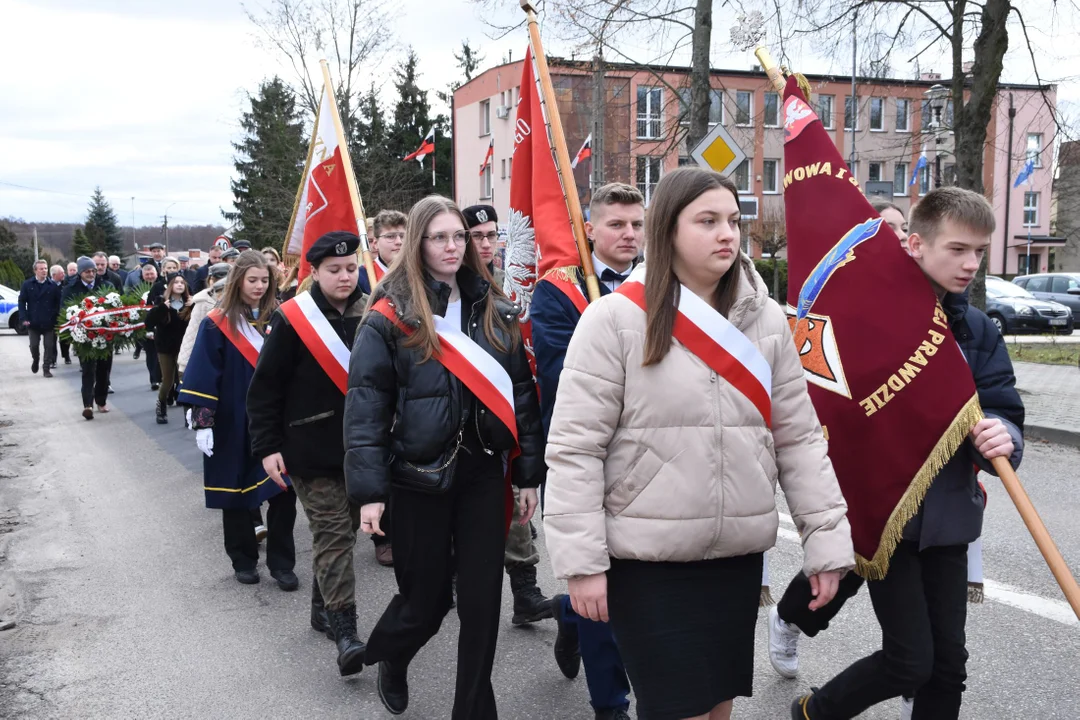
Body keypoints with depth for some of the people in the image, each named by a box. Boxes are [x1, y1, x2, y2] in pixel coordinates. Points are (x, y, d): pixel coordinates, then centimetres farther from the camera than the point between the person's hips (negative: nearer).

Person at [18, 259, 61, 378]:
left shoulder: (53, 285, 0)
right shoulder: (27, 285, 0)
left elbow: (58, 303, 1)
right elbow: (21, 302, 0)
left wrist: (57, 318, -8)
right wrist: (24, 318, -10)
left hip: (49, 323, 0)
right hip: (33, 322, 0)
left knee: (49, 346, 1)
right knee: (34, 346, 7)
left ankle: (47, 369, 9)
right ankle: (35, 361, 35)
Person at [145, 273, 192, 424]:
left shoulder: (189, 302, -3)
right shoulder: (162, 302, -5)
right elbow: (149, 323, -16)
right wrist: (162, 308, -26)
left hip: (183, 346, 0)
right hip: (165, 346, 0)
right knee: (167, 380, 8)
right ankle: (161, 407, 31)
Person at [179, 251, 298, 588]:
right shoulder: (217, 324, -4)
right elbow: (203, 378, -7)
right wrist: (202, 423, -13)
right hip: (234, 425, -2)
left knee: (283, 490, -3)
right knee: (237, 492, 8)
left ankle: (281, 563, 9)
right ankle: (243, 561, 23)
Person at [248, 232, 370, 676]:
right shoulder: (292, 319, -9)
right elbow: (265, 387, -6)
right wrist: (267, 446, -9)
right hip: (311, 449, -5)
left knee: (346, 528, 14)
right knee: (332, 533, -7)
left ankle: (323, 608, 31)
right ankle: (344, 630, -4)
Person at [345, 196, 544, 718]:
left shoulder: (494, 311, 6)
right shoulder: (389, 317, -6)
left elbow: (522, 393, 7)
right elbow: (365, 408, -9)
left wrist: (529, 472, 4)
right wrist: (369, 490, -15)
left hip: (484, 474, 3)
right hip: (420, 477, -3)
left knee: (482, 600, 6)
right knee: (425, 598, 10)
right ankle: (390, 656, 44)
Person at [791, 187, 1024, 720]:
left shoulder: (979, 332, 5)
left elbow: (1004, 413, 1)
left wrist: (1002, 438, -20)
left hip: (949, 516, 5)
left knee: (949, 661, 9)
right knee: (911, 661, -1)